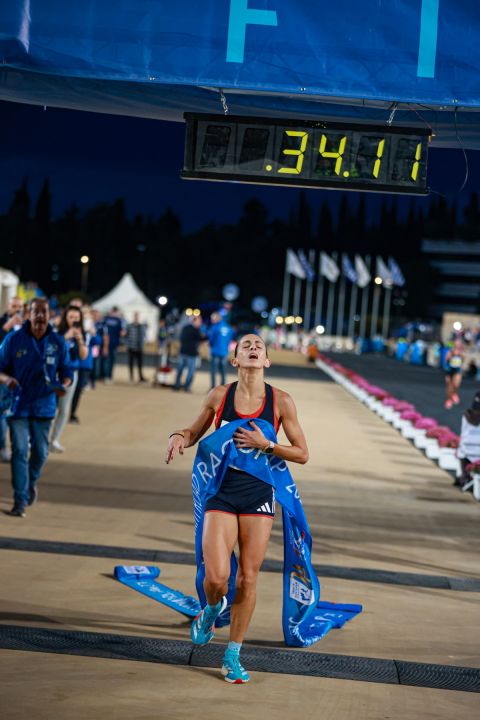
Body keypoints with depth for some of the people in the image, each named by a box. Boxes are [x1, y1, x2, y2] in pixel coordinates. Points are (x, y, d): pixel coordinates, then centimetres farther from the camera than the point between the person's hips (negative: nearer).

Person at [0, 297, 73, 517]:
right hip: (18, 405, -2)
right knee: (20, 451, -7)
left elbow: (66, 373, 7)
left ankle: (32, 482, 38)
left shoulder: (58, 342, 1)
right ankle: (20, 500, -3)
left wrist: (63, 385, -16)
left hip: (43, 406, 2)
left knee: (40, 451, 8)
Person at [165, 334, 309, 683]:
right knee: (216, 577, -13)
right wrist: (179, 437, -7)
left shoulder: (280, 401, -3)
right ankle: (212, 609, 25)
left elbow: (302, 454, 0)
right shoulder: (219, 396, 0)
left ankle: (233, 656, 17)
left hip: (259, 494, 0)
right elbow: (195, 432, 15)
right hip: (222, 493, 0)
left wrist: (265, 444, -14)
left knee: (248, 579, 2)